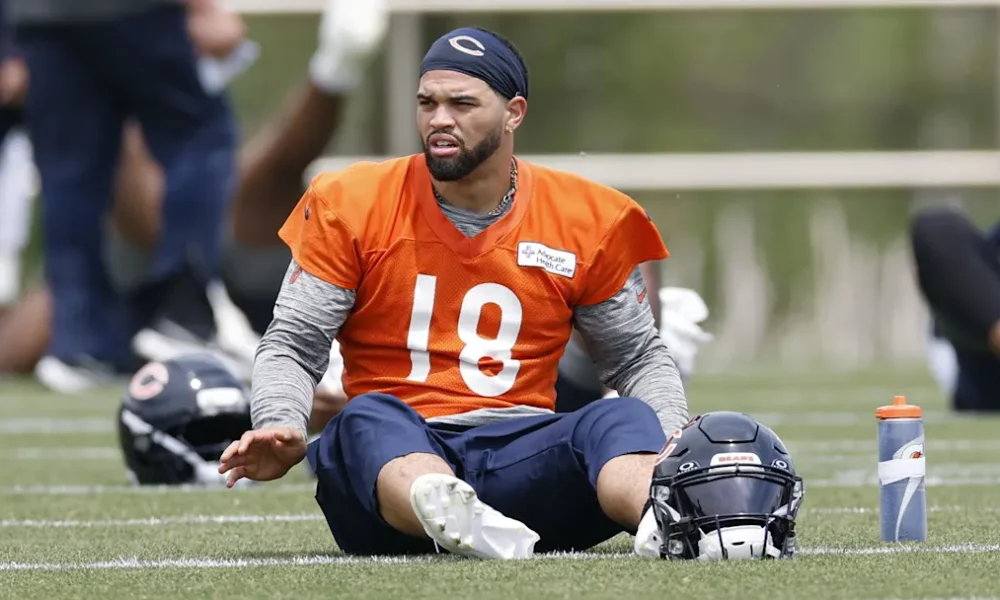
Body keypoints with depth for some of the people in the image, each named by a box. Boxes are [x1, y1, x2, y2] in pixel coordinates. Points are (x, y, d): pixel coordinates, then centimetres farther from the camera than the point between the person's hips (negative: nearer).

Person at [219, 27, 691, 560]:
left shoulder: (586, 220, 9)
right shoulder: (353, 206, 6)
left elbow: (639, 358, 18)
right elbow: (292, 346, 7)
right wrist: (280, 428, -16)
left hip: (520, 456, 2)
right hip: (391, 455, -1)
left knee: (622, 420, -28)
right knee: (371, 417, -36)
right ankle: (449, 513, -71)